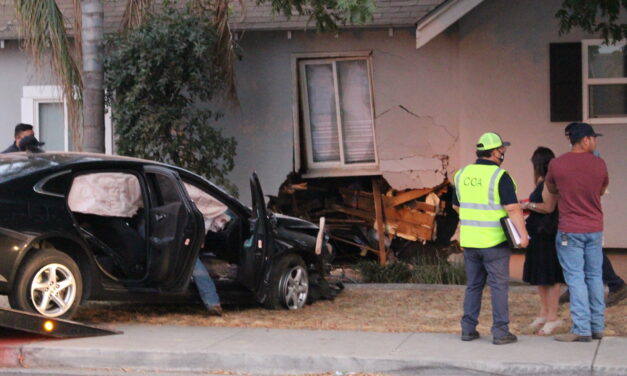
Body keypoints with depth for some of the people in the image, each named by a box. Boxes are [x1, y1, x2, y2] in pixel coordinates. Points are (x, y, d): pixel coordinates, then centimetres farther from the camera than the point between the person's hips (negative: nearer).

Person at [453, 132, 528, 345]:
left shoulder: (462, 175, 5)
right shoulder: (500, 176, -14)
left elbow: (456, 205, 17)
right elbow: (512, 208, -20)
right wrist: (523, 234, -17)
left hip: (469, 240, 5)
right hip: (494, 242, -5)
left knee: (473, 285, 14)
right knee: (499, 286, 2)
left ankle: (468, 329, 15)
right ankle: (500, 332, 2)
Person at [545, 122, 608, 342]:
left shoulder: (557, 164, -9)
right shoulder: (599, 164, -4)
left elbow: (551, 190, 9)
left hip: (570, 230, -3)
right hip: (595, 229, 3)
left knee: (576, 279, -2)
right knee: (595, 277, 12)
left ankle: (581, 330, -4)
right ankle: (597, 327, 16)